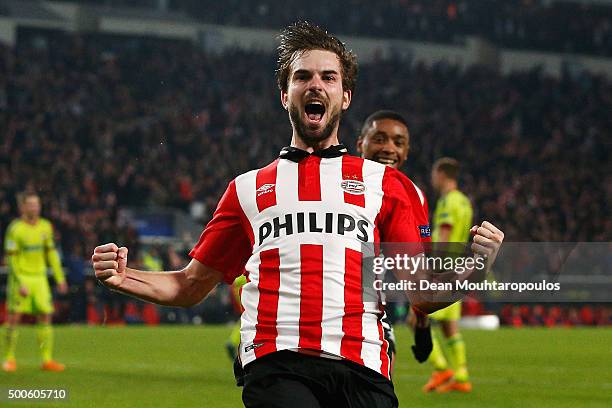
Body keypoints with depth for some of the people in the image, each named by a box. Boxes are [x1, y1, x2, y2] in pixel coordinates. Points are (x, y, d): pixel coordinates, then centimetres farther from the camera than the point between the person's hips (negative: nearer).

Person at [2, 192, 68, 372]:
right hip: (20, 277, -5)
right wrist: (20, 284, -18)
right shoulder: (15, 229, -11)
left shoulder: (45, 226, 6)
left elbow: (51, 254, 15)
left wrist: (60, 279, 12)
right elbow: (10, 259, -11)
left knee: (45, 317, -2)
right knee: (14, 317, -4)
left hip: (39, 278, 5)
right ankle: (10, 359, 7)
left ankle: (47, 360, 1)